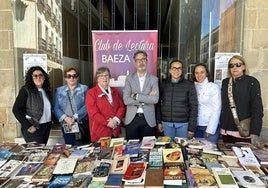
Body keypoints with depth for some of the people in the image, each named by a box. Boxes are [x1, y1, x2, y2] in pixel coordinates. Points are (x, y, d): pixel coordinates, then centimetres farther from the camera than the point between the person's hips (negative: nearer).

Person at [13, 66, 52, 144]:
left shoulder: (46, 90, 9)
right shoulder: (25, 90, -8)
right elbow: (16, 110, -12)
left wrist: (50, 121, 3)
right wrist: (28, 126, -16)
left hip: (47, 127, 6)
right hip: (33, 129, -5)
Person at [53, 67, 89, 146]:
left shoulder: (84, 89, 4)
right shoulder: (59, 91, 11)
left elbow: (86, 106, -6)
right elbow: (56, 108, 4)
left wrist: (75, 117, -16)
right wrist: (66, 118, -13)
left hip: (82, 124, -2)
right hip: (66, 125, 2)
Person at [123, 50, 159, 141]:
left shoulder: (153, 79, 2)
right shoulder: (129, 78, 2)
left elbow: (155, 99, -12)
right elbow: (126, 100, -9)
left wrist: (136, 96, -14)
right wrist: (147, 98, -11)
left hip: (148, 119, 0)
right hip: (132, 119, 0)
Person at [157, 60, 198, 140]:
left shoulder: (189, 85, -2)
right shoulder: (163, 85, 5)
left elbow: (193, 107, -4)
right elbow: (159, 104, 9)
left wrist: (192, 127, -8)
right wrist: (159, 121, 5)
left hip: (183, 124, -2)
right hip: (166, 123, 2)